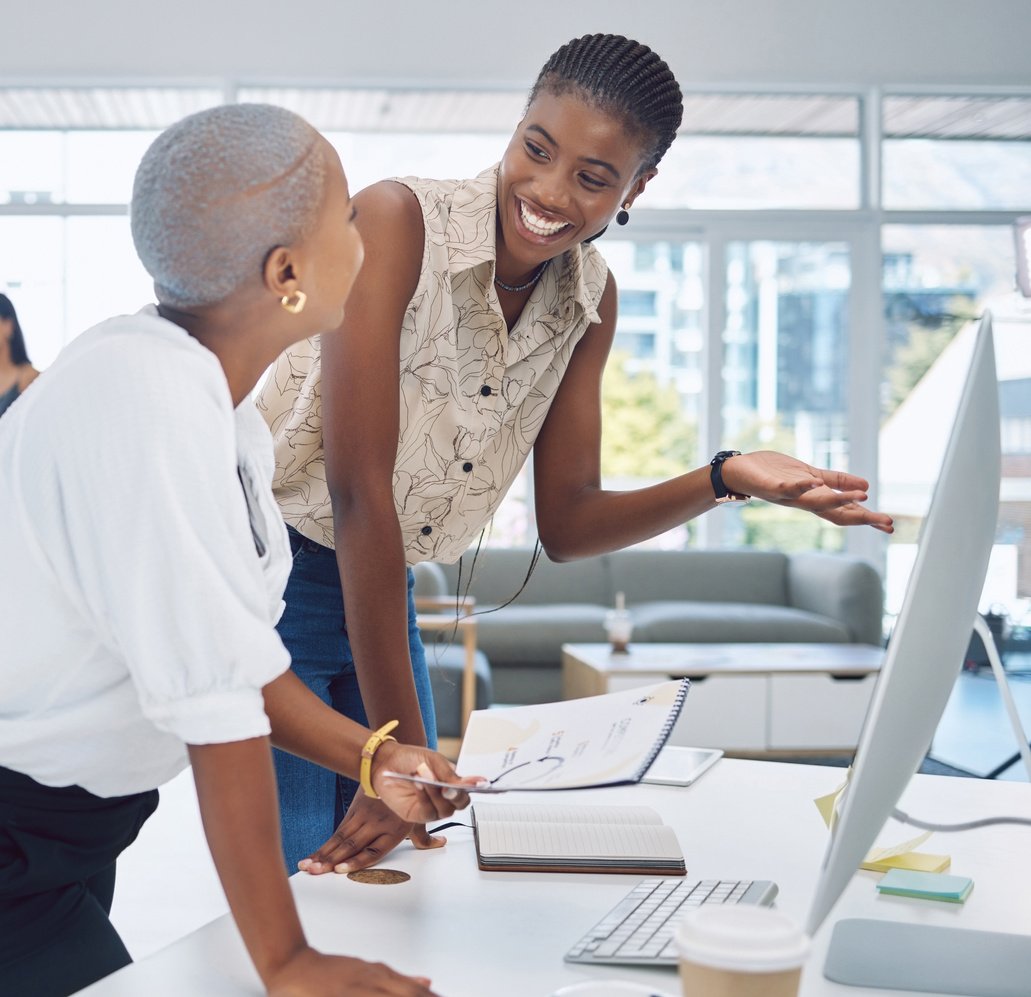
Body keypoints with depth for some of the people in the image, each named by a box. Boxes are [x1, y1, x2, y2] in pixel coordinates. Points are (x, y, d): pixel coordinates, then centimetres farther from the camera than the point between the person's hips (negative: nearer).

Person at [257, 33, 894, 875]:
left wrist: (725, 478, -16)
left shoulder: (591, 301, -1)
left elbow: (564, 524, 2)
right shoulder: (398, 222, -22)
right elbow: (360, 492, -25)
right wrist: (397, 752, -25)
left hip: (380, 601, 6)